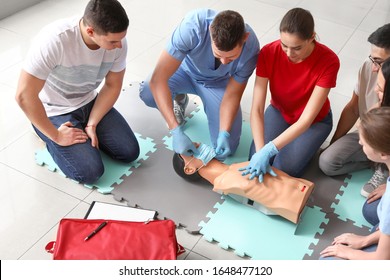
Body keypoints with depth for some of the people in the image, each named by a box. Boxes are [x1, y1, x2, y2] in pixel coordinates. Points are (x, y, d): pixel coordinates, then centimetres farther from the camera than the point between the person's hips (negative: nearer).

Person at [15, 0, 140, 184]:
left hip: (89, 103, 5)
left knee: (130, 152, -4)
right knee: (90, 172, -15)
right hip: (55, 113, -4)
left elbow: (112, 86, -5)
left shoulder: (118, 41, -20)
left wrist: (91, 124, -13)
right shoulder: (54, 40, -36)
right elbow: (24, 96, -32)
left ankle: (83, 128, 18)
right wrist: (55, 135, -22)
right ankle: (47, 136, 11)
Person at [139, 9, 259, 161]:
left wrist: (224, 134, -32)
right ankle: (180, 99, 6)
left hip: (218, 83, 1)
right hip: (186, 71, 0)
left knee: (227, 146, -12)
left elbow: (232, 94, -17)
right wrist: (176, 131, -46)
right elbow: (157, 80, -41)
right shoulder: (192, 26, -40)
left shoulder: (250, 48, -32)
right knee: (147, 93, -32)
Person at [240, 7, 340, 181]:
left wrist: (268, 150, -42)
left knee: (284, 170, -16)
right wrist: (260, 151, -39)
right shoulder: (268, 53, -26)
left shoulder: (328, 61, -32)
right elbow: (256, 109, -26)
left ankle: (307, 143, 12)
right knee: (255, 160, -16)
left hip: (314, 120, -2)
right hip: (279, 112, 2)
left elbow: (306, 119, -32)